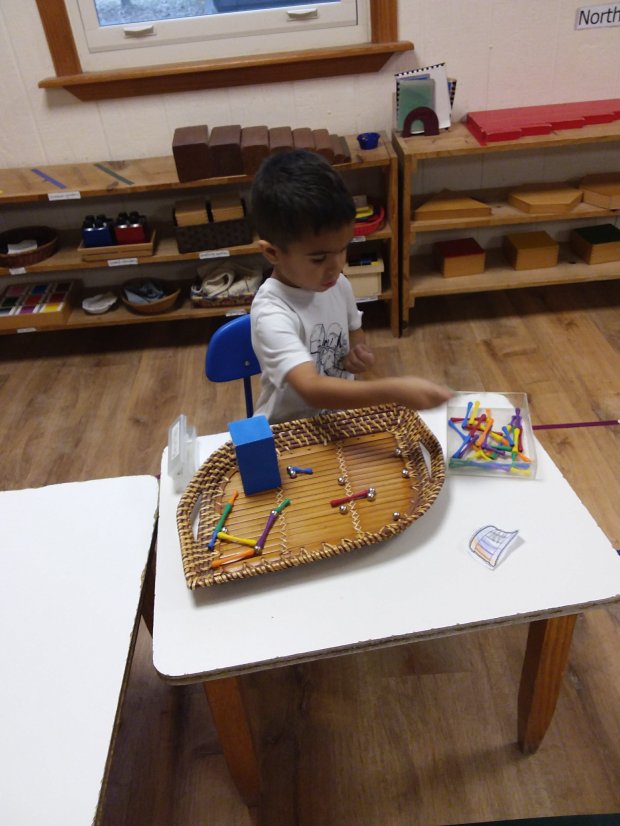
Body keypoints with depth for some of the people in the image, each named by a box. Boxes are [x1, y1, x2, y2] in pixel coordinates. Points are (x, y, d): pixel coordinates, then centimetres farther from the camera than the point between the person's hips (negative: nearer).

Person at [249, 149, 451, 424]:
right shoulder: (272, 314, -24)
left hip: (340, 419, 6)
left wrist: (360, 351, -6)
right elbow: (312, 389, -36)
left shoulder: (338, 284, -4)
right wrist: (393, 391, -45)